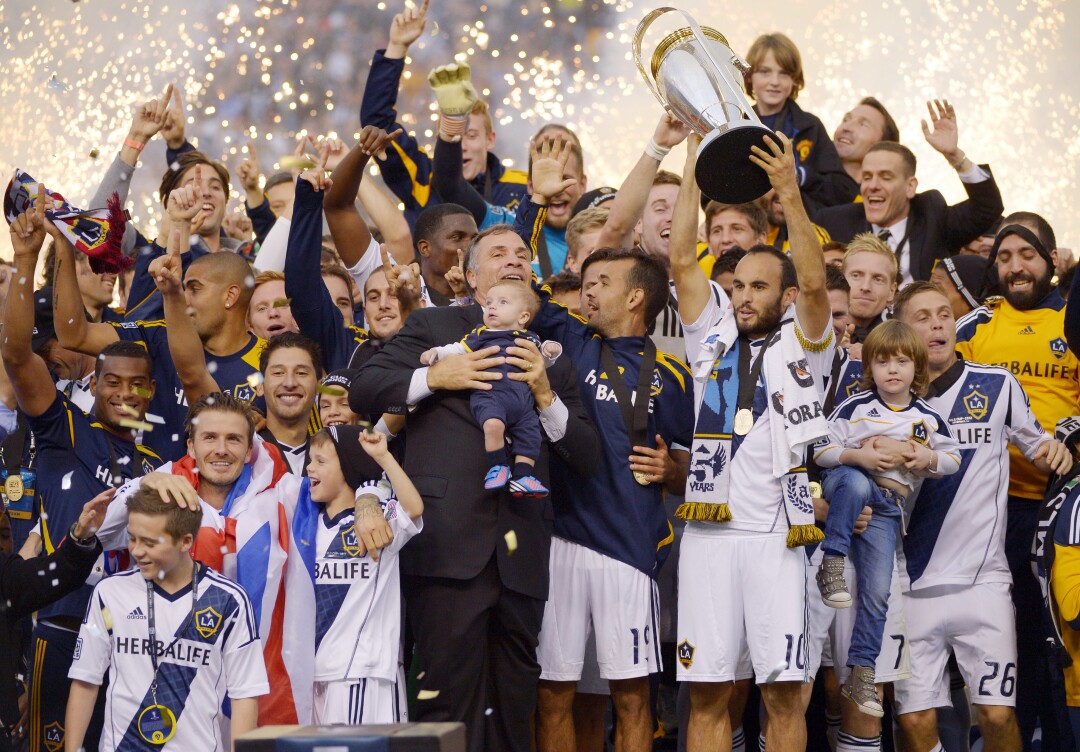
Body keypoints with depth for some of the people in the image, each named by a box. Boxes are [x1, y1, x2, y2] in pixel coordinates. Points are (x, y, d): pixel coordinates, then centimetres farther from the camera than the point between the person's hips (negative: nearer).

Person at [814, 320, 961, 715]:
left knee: (877, 593, -4)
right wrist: (857, 455, -21)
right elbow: (821, 452, -4)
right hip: (846, 484, -3)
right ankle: (831, 564, -32)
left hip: (886, 508, 3)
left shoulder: (928, 419, 4)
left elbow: (954, 459, 15)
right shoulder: (855, 407, -5)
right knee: (856, 483, -42)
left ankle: (861, 674, 6)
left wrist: (930, 459, -7)